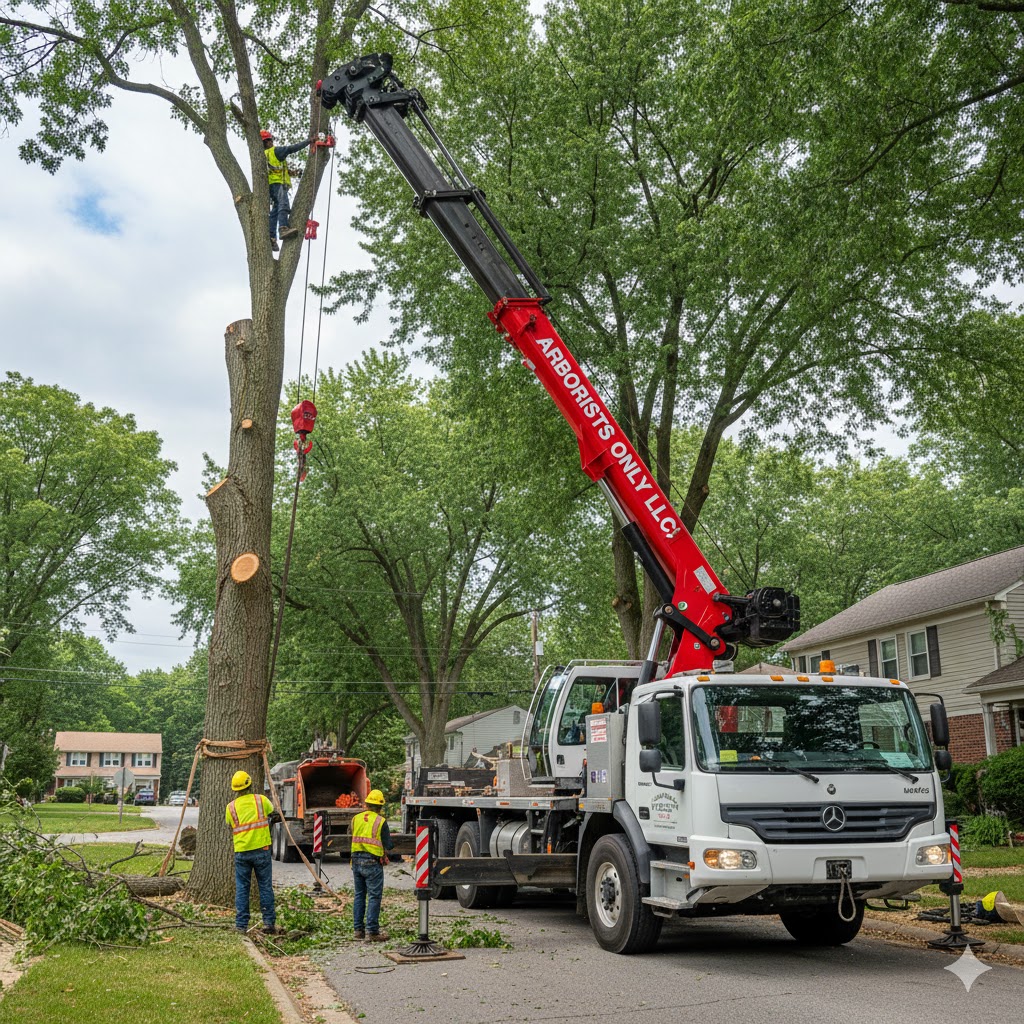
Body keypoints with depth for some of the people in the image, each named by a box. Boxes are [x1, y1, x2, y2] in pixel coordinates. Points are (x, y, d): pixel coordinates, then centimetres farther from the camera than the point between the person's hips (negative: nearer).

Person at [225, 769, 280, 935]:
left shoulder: (231, 807, 3)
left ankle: (241, 925, 8)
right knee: (265, 887, 6)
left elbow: (230, 828, 10)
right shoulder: (261, 800, 0)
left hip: (241, 852, 1)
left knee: (241, 888, 8)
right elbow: (274, 814, 15)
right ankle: (269, 922, 6)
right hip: (261, 850, -1)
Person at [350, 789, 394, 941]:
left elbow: (353, 839, 12)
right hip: (373, 862, -5)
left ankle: (358, 929, 19)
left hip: (356, 860, 5)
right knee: (374, 897, 0)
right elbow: (387, 846, -5)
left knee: (359, 895, 15)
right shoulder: (380, 821, -8)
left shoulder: (356, 819, 7)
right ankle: (372, 931, -1)